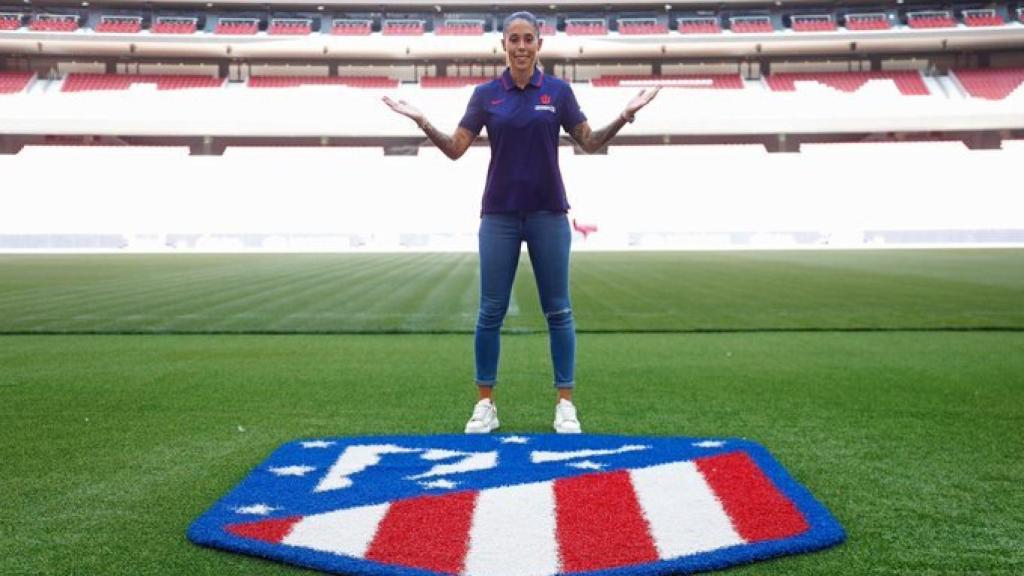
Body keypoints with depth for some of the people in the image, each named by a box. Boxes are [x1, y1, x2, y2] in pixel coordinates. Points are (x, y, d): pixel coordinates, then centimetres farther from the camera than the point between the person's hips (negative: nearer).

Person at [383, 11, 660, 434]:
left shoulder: (558, 90, 4)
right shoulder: (486, 94, 4)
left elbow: (590, 143, 7)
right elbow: (455, 148, 2)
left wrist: (625, 115, -7)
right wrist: (421, 121, -12)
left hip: (549, 214, 0)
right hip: (499, 215, 0)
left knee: (558, 310, 3)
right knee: (491, 311, 1)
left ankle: (565, 403, 12)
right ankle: (485, 403, 14)